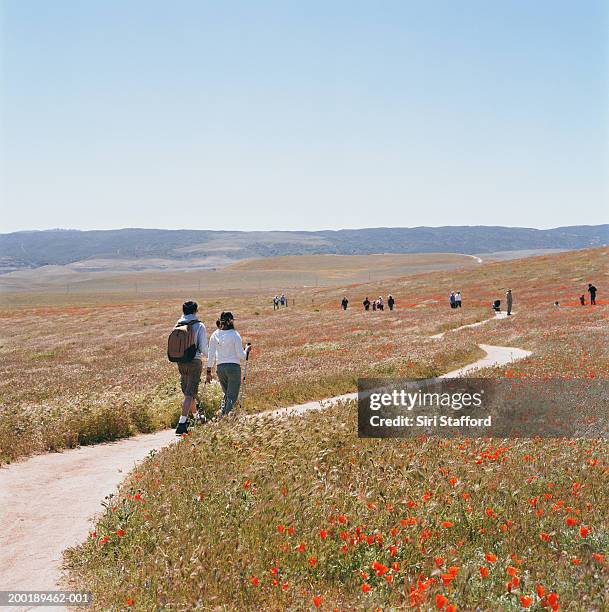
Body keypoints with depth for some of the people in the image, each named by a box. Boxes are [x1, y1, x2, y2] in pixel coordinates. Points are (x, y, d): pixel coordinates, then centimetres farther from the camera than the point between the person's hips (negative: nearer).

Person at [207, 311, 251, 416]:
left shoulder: (215, 335, 3)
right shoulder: (234, 335, -9)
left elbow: (211, 355, 5)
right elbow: (241, 355, -9)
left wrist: (208, 372, 11)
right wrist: (247, 350, 12)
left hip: (220, 368, 5)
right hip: (234, 367, -5)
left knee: (226, 394, 21)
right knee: (232, 396, 2)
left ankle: (223, 415, 12)